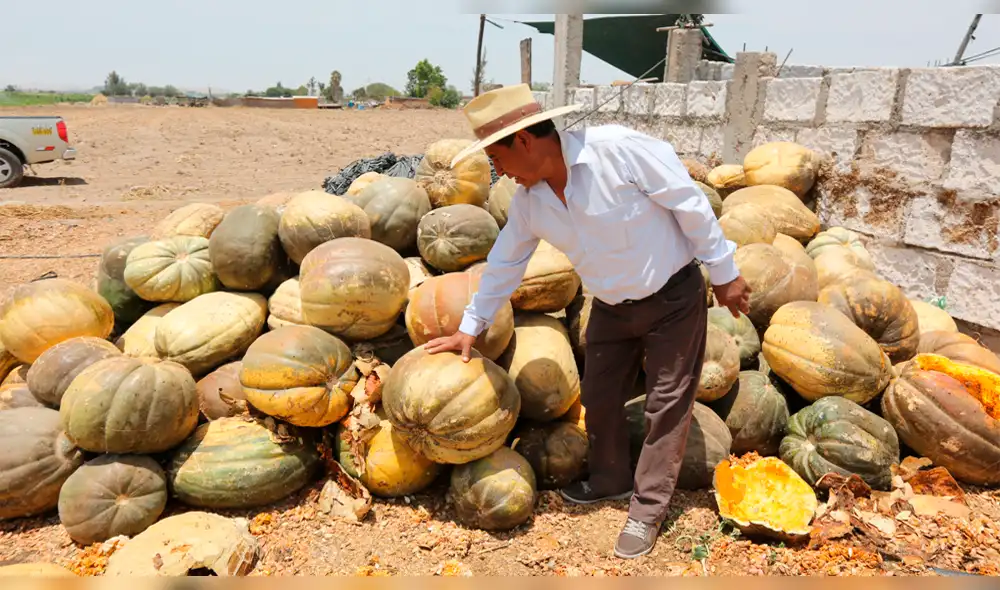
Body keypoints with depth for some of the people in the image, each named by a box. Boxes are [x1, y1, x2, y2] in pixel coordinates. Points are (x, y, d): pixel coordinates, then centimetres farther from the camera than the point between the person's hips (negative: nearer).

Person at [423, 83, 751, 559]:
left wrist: (724, 273, -12)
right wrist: (470, 327, 9)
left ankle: (647, 509, 20)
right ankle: (610, 480, 37)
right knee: (599, 397, 13)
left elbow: (691, 205, -20)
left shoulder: (619, 148, -27)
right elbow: (505, 262, 4)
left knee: (666, 404, 4)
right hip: (611, 307, 6)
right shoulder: (528, 200, -7)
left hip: (673, 297, -5)